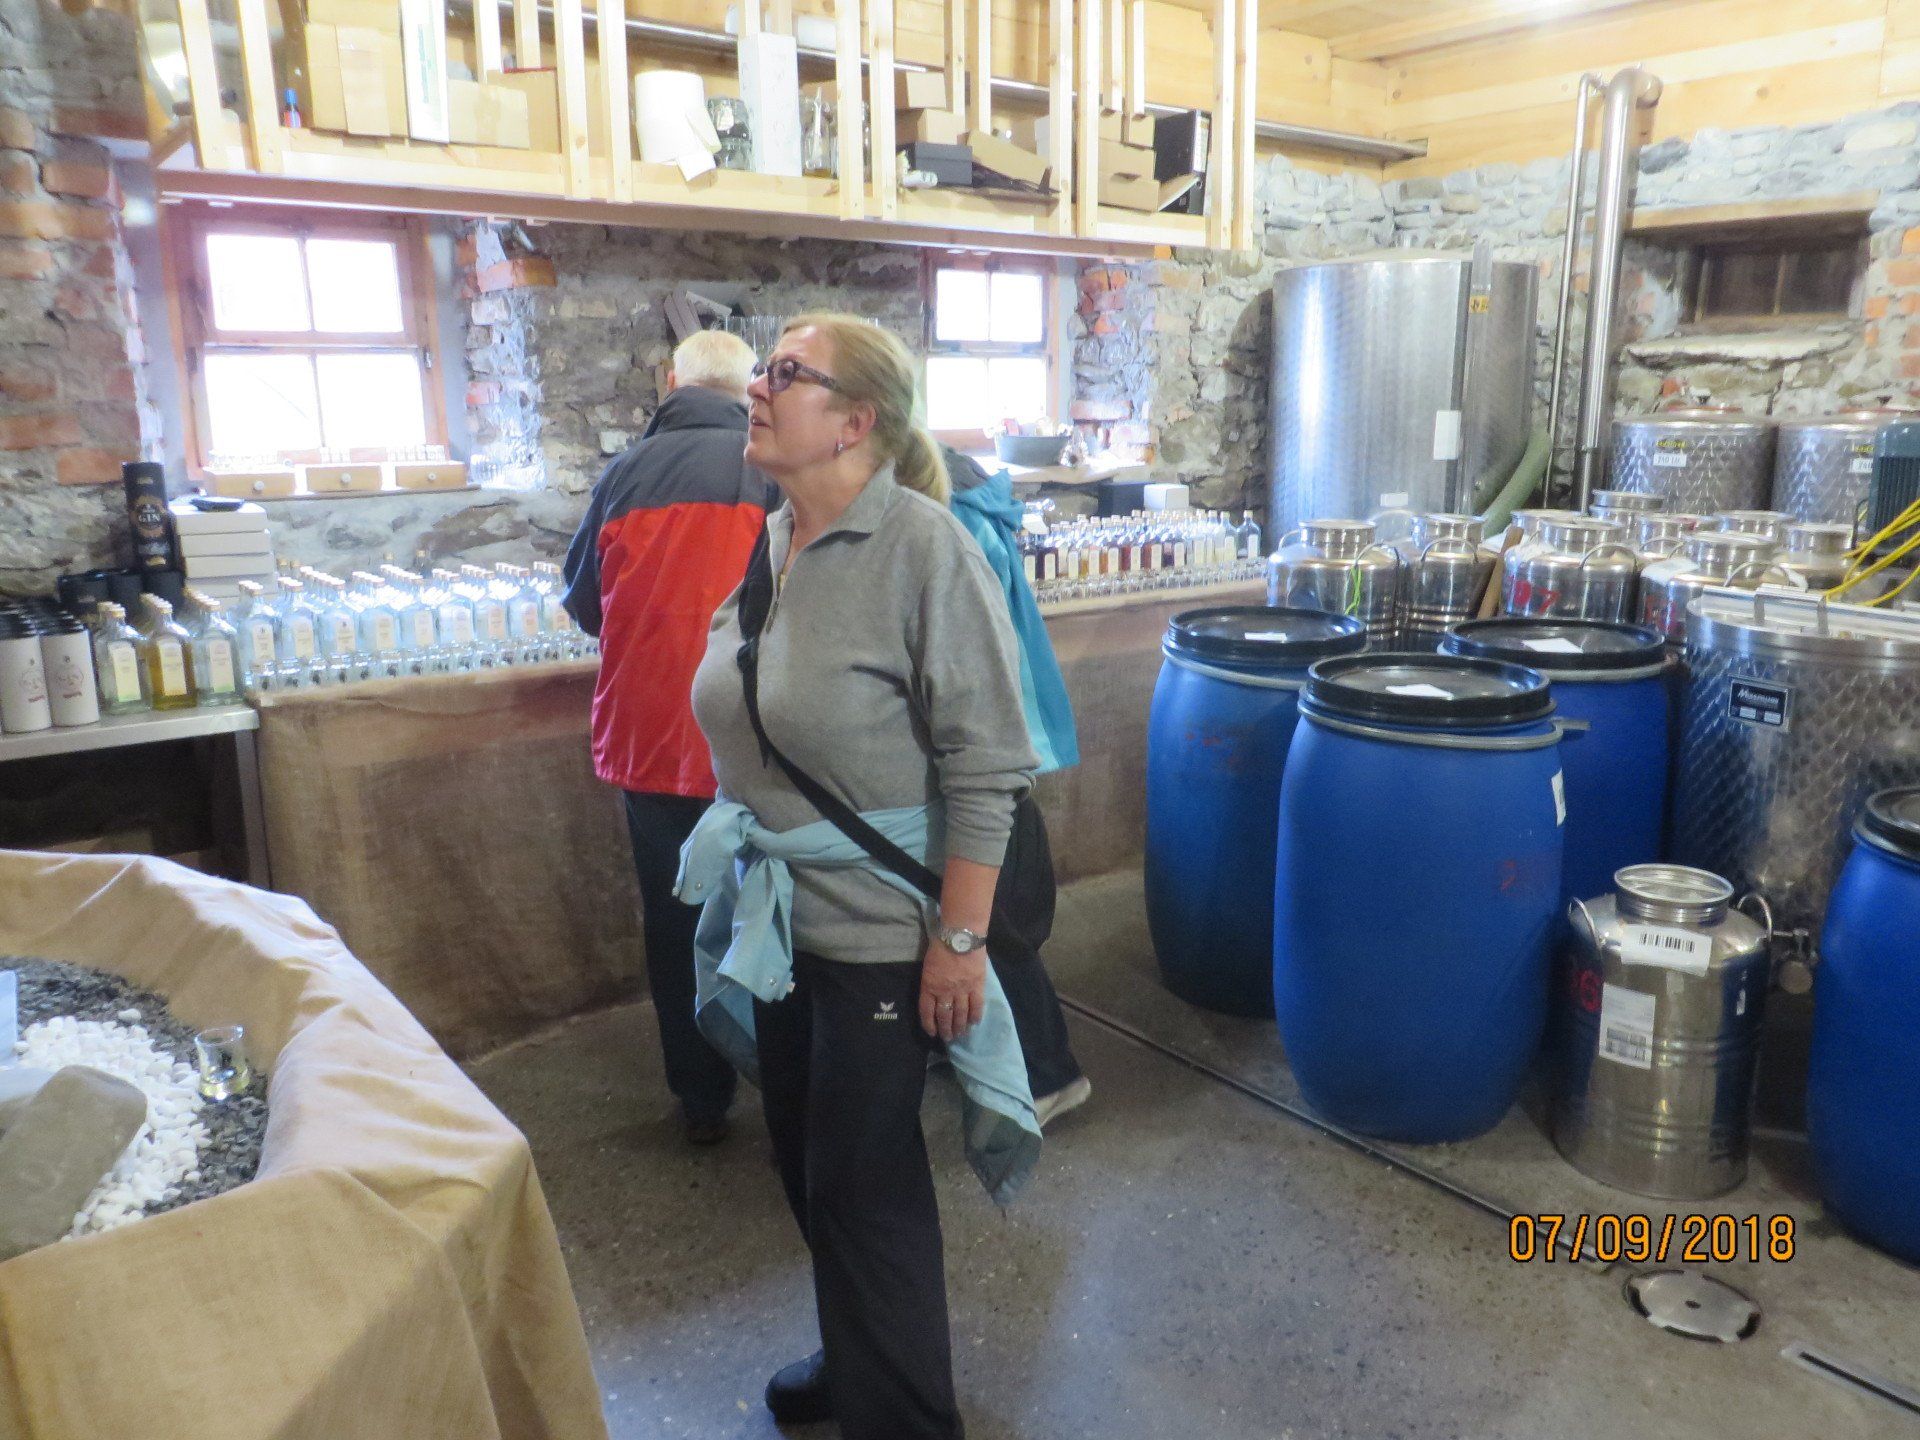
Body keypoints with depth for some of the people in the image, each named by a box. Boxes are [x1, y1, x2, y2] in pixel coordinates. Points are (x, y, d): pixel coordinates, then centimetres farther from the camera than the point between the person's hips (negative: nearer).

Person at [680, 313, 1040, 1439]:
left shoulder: (923, 549, -18)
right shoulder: (770, 544, 4)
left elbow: (985, 768, -19)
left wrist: (960, 940, -19)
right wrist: (744, 874, 16)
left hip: (878, 927, -7)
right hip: (778, 914, 7)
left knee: (865, 1181, 7)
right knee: (806, 1161, 20)